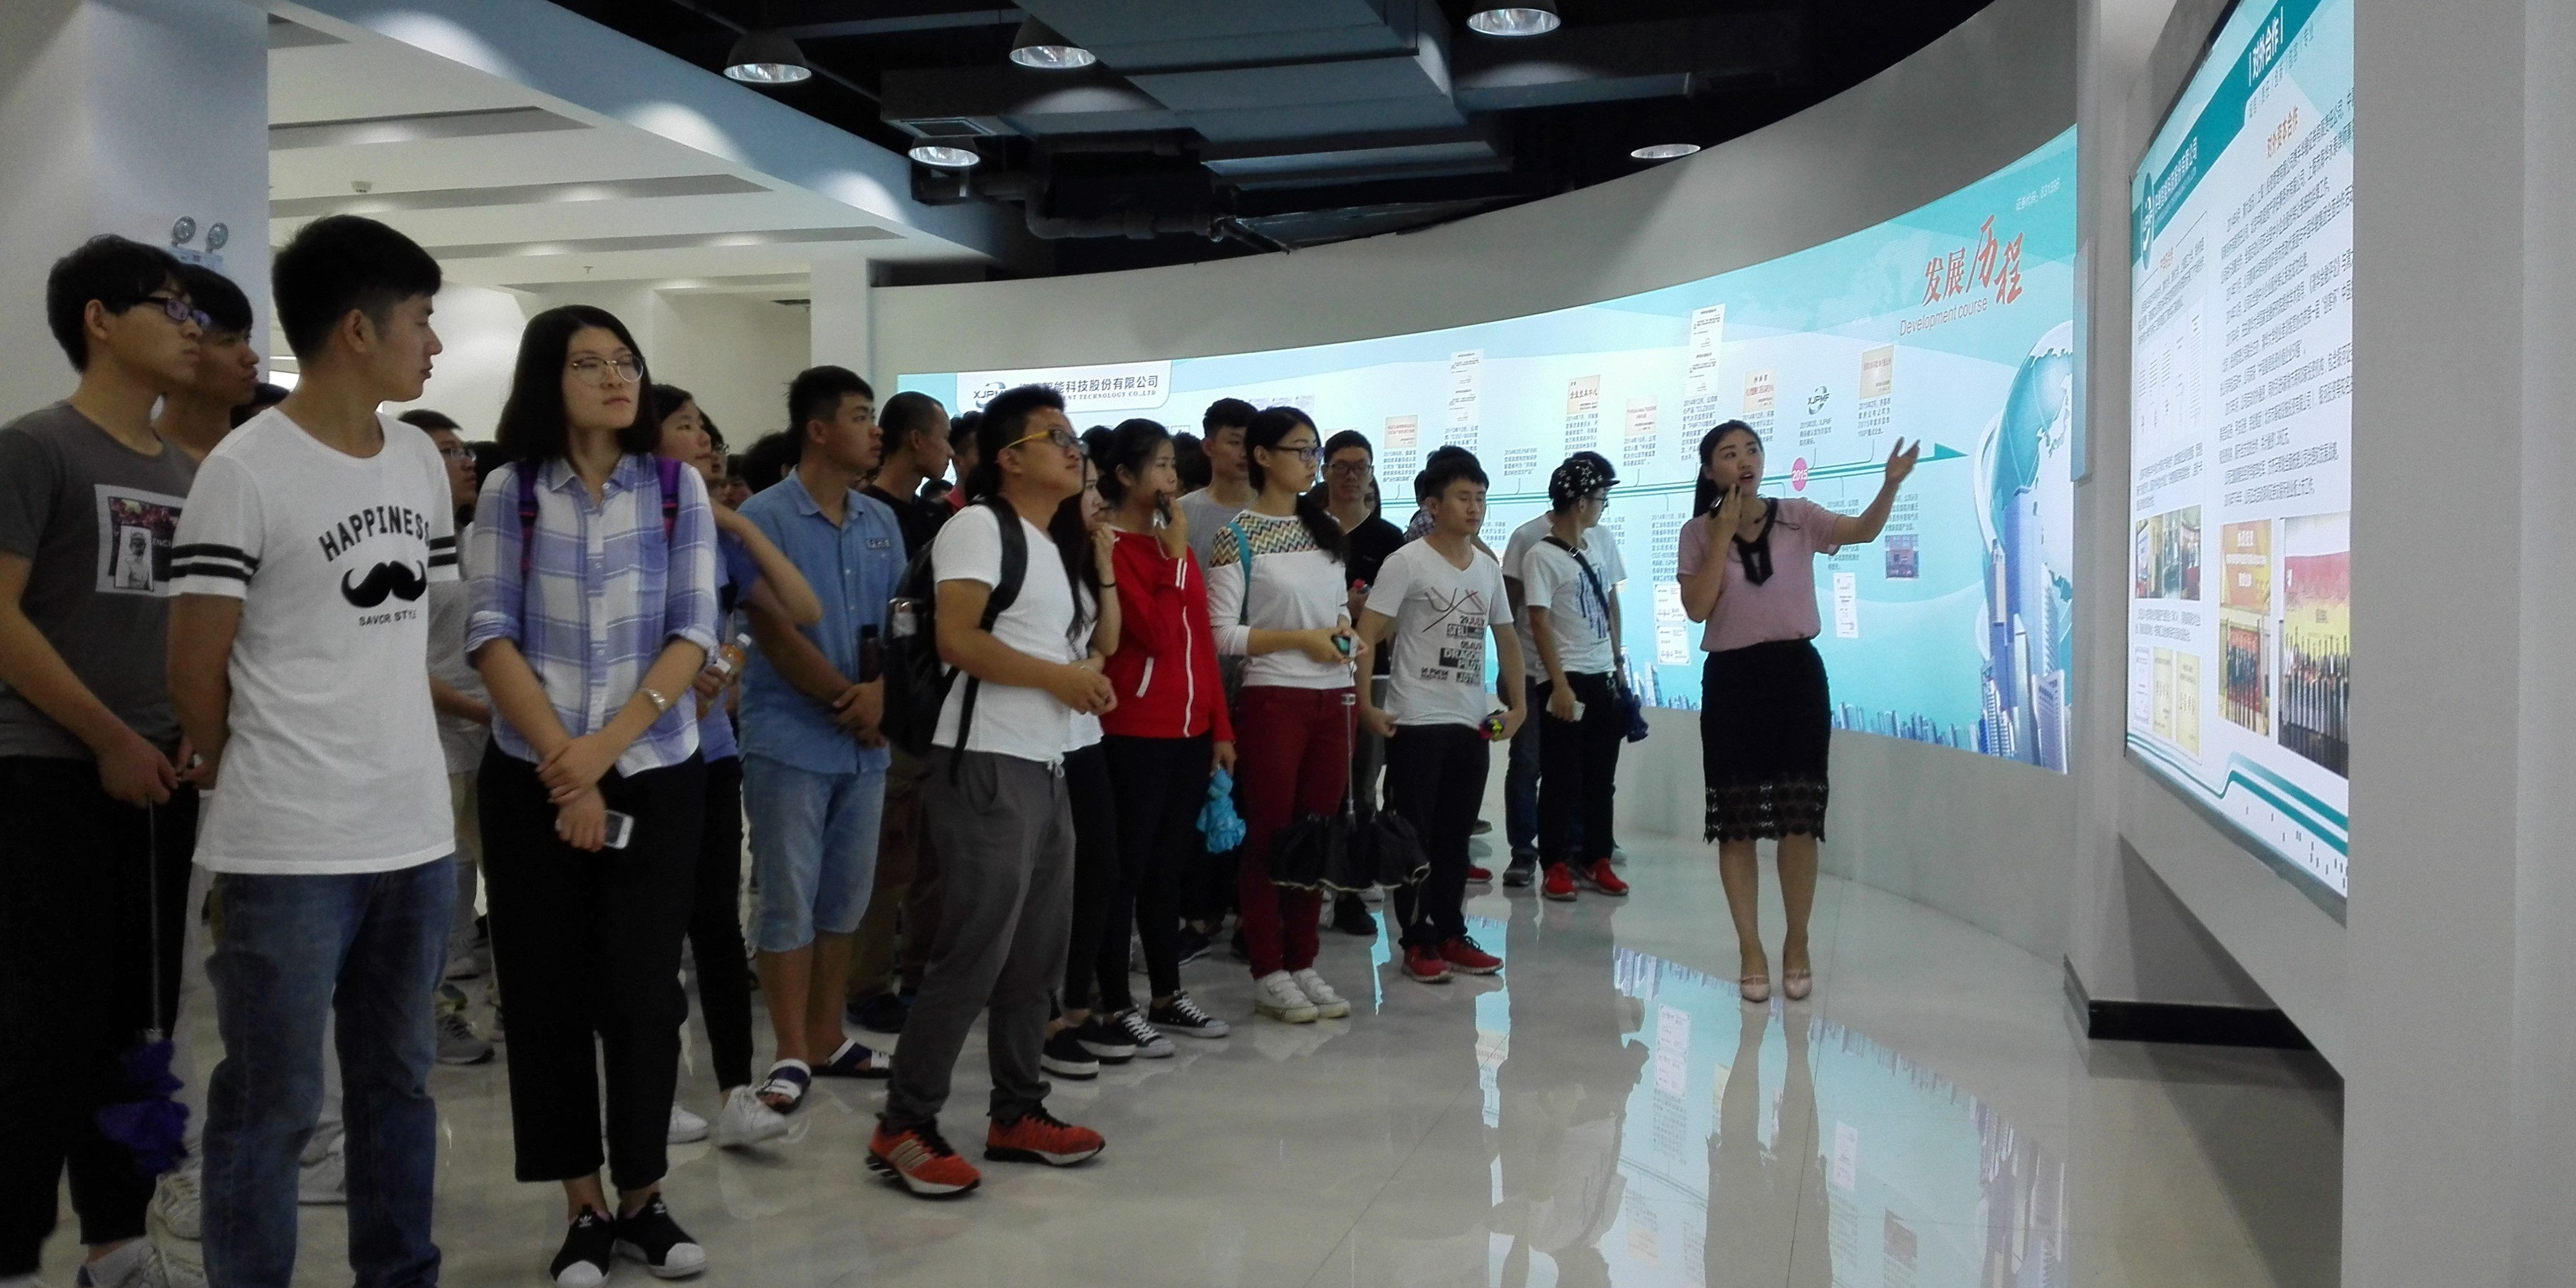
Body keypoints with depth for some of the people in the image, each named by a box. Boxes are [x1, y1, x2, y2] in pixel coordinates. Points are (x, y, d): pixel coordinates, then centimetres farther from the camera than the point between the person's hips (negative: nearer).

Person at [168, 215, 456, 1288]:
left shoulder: (421, 461, 9)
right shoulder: (245, 469, -12)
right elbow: (196, 669, -7)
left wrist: (401, 761, 13)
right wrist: (250, 782, 6)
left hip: (416, 832, 7)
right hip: (288, 848, -6)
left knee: (399, 1082, 17)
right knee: (271, 1106, 5)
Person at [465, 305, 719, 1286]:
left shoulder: (677, 489, 2)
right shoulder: (508, 493, 1)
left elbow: (693, 633, -3)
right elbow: (490, 635, -4)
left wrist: (606, 747, -13)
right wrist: (561, 763, -12)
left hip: (656, 773, 0)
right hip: (531, 777, 0)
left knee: (642, 990, 3)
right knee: (548, 994, 4)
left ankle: (643, 1198, 17)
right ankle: (584, 1209, 15)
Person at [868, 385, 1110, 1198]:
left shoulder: (1055, 548, 20)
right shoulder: (979, 525, -7)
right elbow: (956, 640, -18)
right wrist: (1058, 676, -13)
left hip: (1045, 769, 9)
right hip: (987, 767, -9)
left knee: (1037, 955, 12)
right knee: (973, 954, -8)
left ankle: (1018, 1115, 22)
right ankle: (904, 1127, 1)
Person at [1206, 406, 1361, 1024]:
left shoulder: (1327, 531, 12)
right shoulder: (1237, 536, -7)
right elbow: (1222, 633, -11)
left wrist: (1348, 633, 0)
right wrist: (1300, 640, -17)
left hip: (1332, 700, 6)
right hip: (1272, 700, -6)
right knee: (1268, 835, 1)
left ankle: (1303, 964, 20)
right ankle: (1268, 973, 10)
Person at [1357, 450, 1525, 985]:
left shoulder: (1489, 567, 11)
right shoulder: (1407, 562, -8)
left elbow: (1506, 638, 19)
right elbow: (1367, 635, -12)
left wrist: (1517, 703, 11)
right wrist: (1365, 705, -17)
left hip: (1472, 722, 6)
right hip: (1416, 721, -6)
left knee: (1455, 835, 12)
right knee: (1414, 834, 1)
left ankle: (1451, 934, 21)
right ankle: (1418, 942, 9)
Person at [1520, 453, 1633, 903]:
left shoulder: (1602, 540, 8)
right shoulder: (1540, 556, -12)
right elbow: (1539, 623, -15)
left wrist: (1617, 660, 14)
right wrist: (1559, 684, -19)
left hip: (1604, 676, 7)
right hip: (1565, 679, -7)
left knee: (1601, 774, 11)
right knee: (1563, 774, -2)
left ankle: (1595, 860, 20)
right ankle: (1557, 866, 6)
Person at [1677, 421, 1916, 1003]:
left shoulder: (1798, 517, 3)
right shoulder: (1699, 533, 1)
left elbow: (1864, 531, -9)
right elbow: (1697, 608, -10)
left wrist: (1890, 484, -27)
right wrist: (1724, 533, -12)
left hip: (1796, 673, 0)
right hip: (1731, 679, 0)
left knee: (1798, 817, 2)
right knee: (1735, 822, 3)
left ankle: (1797, 945, 20)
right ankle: (1751, 951, 15)